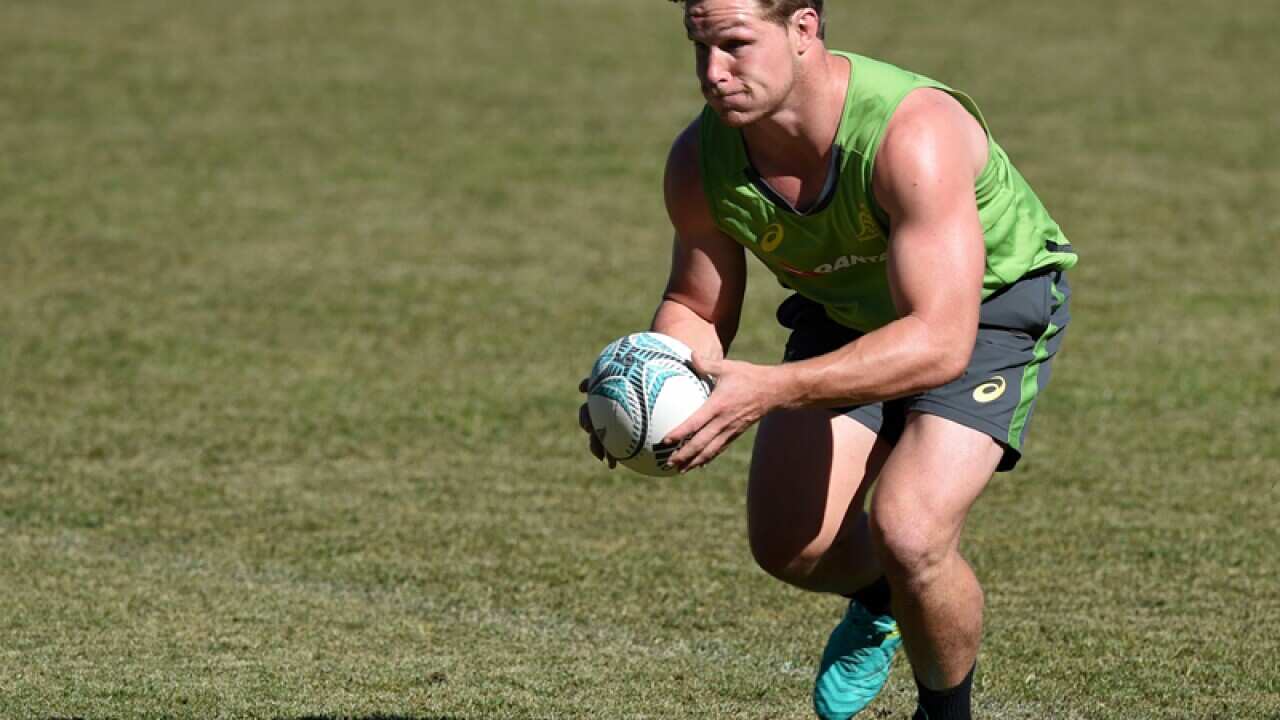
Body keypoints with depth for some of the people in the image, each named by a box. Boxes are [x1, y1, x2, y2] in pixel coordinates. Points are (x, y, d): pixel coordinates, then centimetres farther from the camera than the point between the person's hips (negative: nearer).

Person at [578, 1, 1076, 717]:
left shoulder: (915, 133, -39)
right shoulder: (701, 161, -21)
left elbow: (939, 342, -43)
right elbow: (697, 309, -4)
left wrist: (770, 390, -52)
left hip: (988, 309, -5)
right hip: (844, 310, 6)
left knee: (907, 533, -24)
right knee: (788, 544, -5)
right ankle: (880, 603, 32)